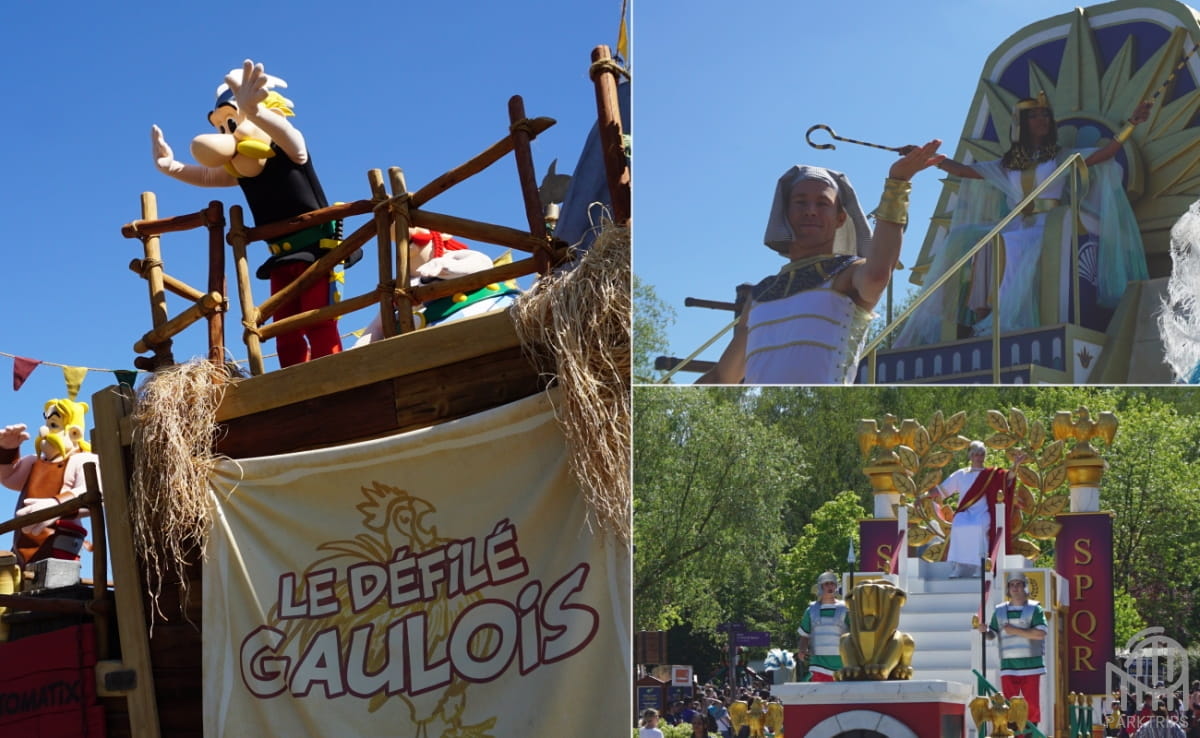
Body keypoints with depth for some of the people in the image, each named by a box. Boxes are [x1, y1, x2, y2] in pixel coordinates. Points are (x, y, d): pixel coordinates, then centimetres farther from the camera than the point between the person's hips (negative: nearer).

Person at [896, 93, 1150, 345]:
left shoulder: (1063, 157, 18)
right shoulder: (1007, 165, 24)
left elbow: (1104, 153, 7)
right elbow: (964, 170, 23)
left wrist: (1132, 123, -3)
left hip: (1054, 228, -2)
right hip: (1019, 230, 3)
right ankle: (980, 318, -34)